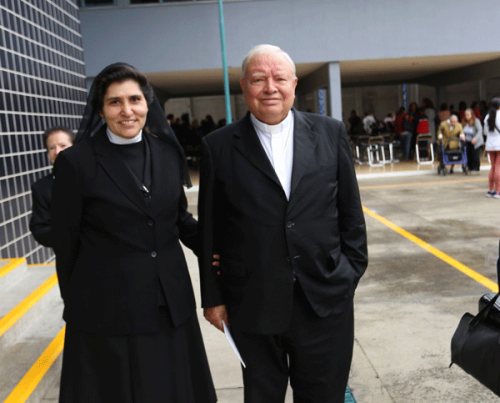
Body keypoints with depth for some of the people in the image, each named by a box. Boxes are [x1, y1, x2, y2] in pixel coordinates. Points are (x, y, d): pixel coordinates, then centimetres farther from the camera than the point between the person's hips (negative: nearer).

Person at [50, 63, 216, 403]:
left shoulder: (168, 152, 3)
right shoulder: (76, 162, -9)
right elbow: (66, 245, -3)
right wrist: (75, 304, 3)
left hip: (170, 303, 4)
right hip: (106, 308, -3)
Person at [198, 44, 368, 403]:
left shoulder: (331, 133, 2)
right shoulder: (219, 147, -2)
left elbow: (350, 212, 7)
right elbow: (211, 231, 1)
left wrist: (352, 272, 4)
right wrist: (213, 297, 2)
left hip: (326, 302, 2)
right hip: (253, 307, -1)